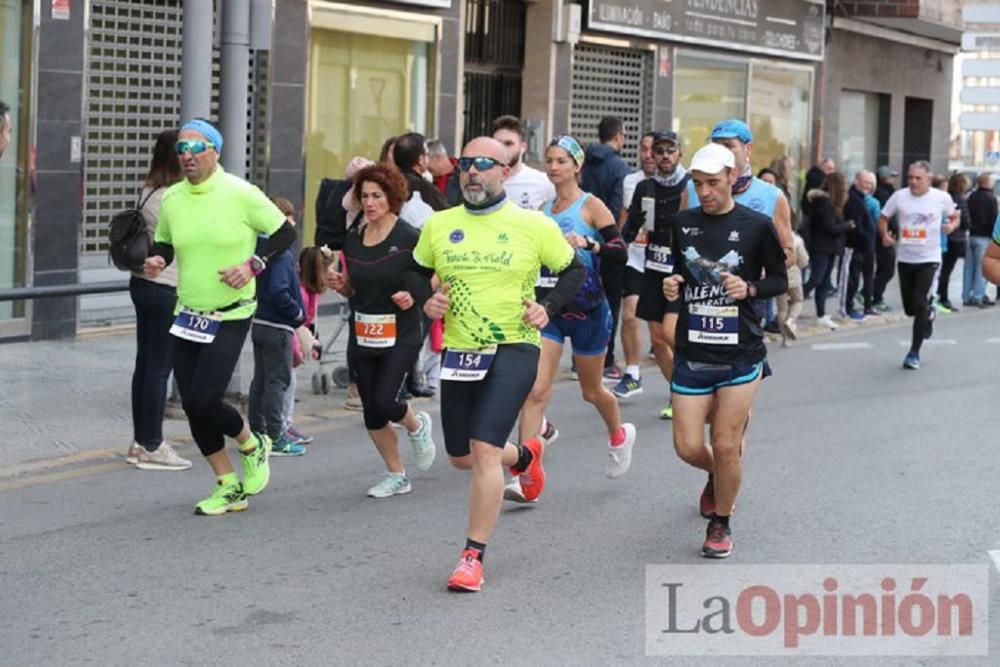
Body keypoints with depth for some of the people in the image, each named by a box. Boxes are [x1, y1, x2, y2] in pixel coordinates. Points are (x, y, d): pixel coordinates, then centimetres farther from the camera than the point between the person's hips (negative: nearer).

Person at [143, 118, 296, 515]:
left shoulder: (240, 193, -11)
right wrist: (157, 260, -5)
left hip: (230, 317, -5)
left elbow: (285, 232, -3)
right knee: (192, 407, 5)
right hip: (187, 316, 5)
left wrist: (252, 265, -15)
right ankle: (229, 488, 21)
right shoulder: (171, 199, 2)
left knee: (204, 402, -13)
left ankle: (252, 446, 18)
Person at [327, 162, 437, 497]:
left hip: (400, 334, -5)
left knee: (384, 402, -16)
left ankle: (417, 425, 19)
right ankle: (396, 475, 23)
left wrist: (415, 296, -20)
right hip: (362, 336, 5)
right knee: (372, 413, 6)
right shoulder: (353, 240, 6)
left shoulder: (409, 238, -10)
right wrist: (339, 284, -4)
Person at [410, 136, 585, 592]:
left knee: (484, 450, -17)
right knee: (461, 457, 15)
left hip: (513, 349, -5)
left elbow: (574, 271, 8)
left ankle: (473, 557, -8)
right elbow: (416, 273, 19)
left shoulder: (534, 225, -4)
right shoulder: (439, 225, 4)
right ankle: (524, 455, 49)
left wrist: (548, 308, -7)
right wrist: (426, 302, -1)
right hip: (458, 351, 5)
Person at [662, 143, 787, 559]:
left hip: (740, 355, -3)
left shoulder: (757, 226, -4)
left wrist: (750, 289, -15)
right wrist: (672, 288, -2)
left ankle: (721, 523, 20)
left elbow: (780, 280, 4)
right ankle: (718, 476, 38)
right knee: (688, 447, 2)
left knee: (725, 446, -2)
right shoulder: (683, 223, 6)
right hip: (692, 353, 3)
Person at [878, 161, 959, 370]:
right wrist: (885, 235, -12)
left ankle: (914, 353, -2)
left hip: (928, 259, -3)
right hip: (905, 258, 3)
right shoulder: (899, 196, -3)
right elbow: (883, 218, 8)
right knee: (910, 308, 9)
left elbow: (954, 217, 10)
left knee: (919, 304, -13)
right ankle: (929, 314, 47)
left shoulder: (941, 198, -6)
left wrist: (951, 226, -13)